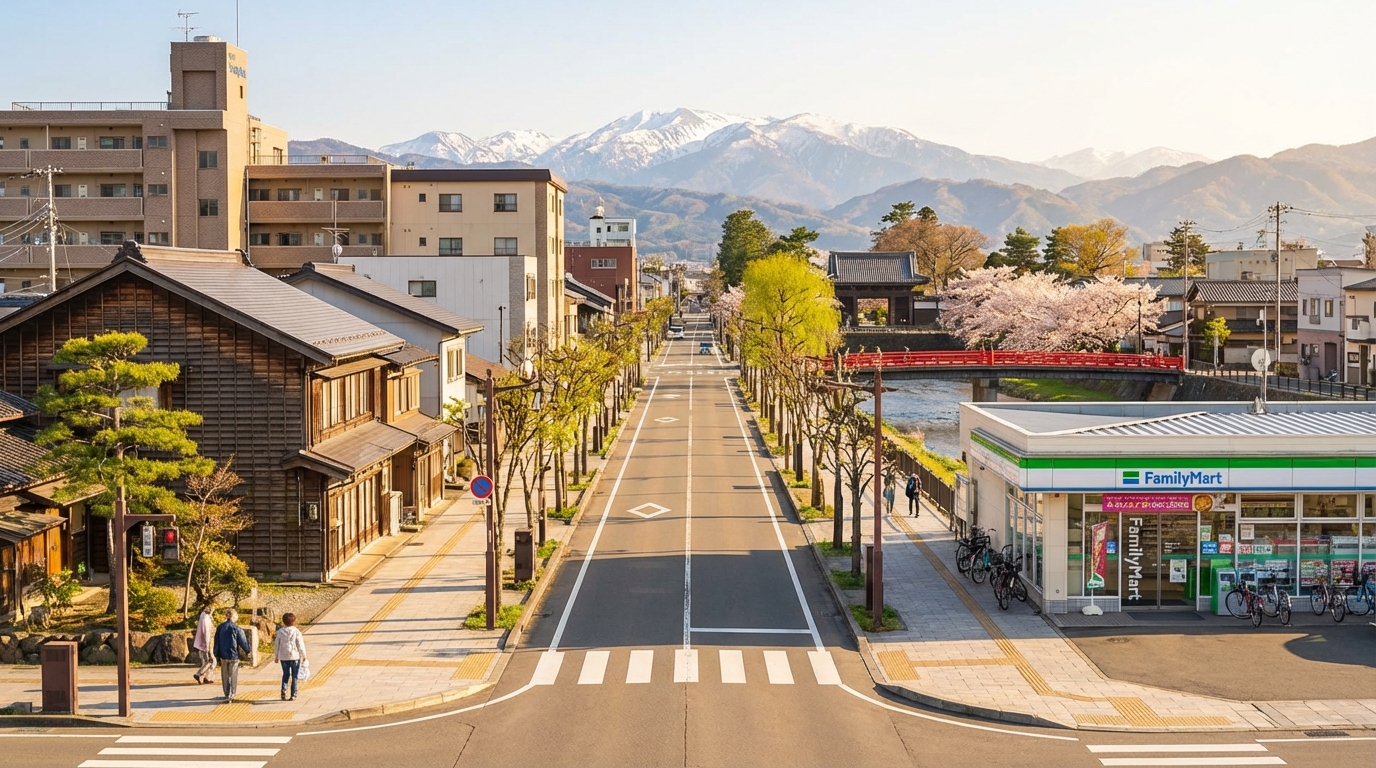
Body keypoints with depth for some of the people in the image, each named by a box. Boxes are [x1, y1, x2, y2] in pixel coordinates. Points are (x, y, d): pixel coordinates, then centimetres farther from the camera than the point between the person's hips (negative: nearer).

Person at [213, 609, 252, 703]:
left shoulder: (219, 628, 1)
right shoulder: (237, 628, -11)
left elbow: (216, 642, 7)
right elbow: (243, 641, -4)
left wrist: (217, 655, 16)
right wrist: (248, 651, 12)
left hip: (223, 656, 3)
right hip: (234, 656, -3)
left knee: (225, 677, 10)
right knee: (233, 676, 9)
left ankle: (227, 696, 8)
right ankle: (232, 695, 13)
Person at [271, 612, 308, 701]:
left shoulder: (280, 632, -2)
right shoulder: (296, 632, -10)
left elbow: (276, 645, 5)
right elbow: (300, 645, -8)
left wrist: (276, 656, 16)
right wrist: (303, 655, 4)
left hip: (283, 657, 2)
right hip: (295, 656, -2)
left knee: (285, 674, 16)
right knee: (294, 676, 6)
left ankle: (283, 689, -7)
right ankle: (293, 695, 5)